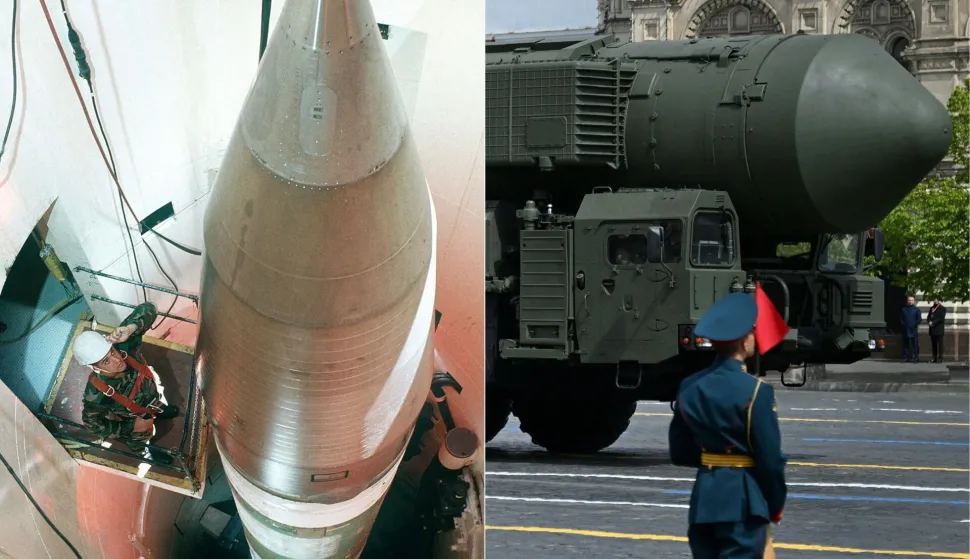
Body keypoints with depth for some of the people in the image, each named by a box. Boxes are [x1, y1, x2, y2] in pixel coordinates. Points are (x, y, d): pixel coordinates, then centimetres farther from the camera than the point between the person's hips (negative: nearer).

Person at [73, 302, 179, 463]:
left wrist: (129, 328, -61)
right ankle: (144, 453, 65)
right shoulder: (96, 397, -47)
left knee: (160, 407, 38)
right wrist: (132, 426, -22)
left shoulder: (122, 345, -41)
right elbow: (92, 423, -26)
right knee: (141, 438, 31)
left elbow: (148, 309, -41)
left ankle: (159, 411, 74)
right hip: (133, 418, -3)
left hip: (152, 392, 3)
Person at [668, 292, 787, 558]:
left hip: (703, 497, 6)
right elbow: (770, 458, -12)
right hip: (744, 499, -6)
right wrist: (776, 504, 2)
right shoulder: (755, 391, -14)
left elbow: (679, 453, 11)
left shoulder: (689, 388, 4)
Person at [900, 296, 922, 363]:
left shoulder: (916, 310, 5)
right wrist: (903, 324, -2)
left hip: (913, 330, -3)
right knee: (905, 344, 4)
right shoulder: (904, 310, 12)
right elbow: (901, 319, 14)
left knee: (915, 344, -6)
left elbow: (919, 319, 0)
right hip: (905, 330, 3)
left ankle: (916, 357, -6)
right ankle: (906, 357, 9)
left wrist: (914, 325, -10)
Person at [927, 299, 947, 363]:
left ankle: (940, 358, -8)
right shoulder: (931, 308, 19)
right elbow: (928, 317, 15)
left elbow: (941, 318, -9)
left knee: (940, 344, -7)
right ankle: (934, 358, 7)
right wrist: (929, 322, -6)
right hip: (932, 329, 5)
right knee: (934, 345, 5)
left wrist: (933, 322, -14)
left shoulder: (942, 308, 1)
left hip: (939, 329, -5)